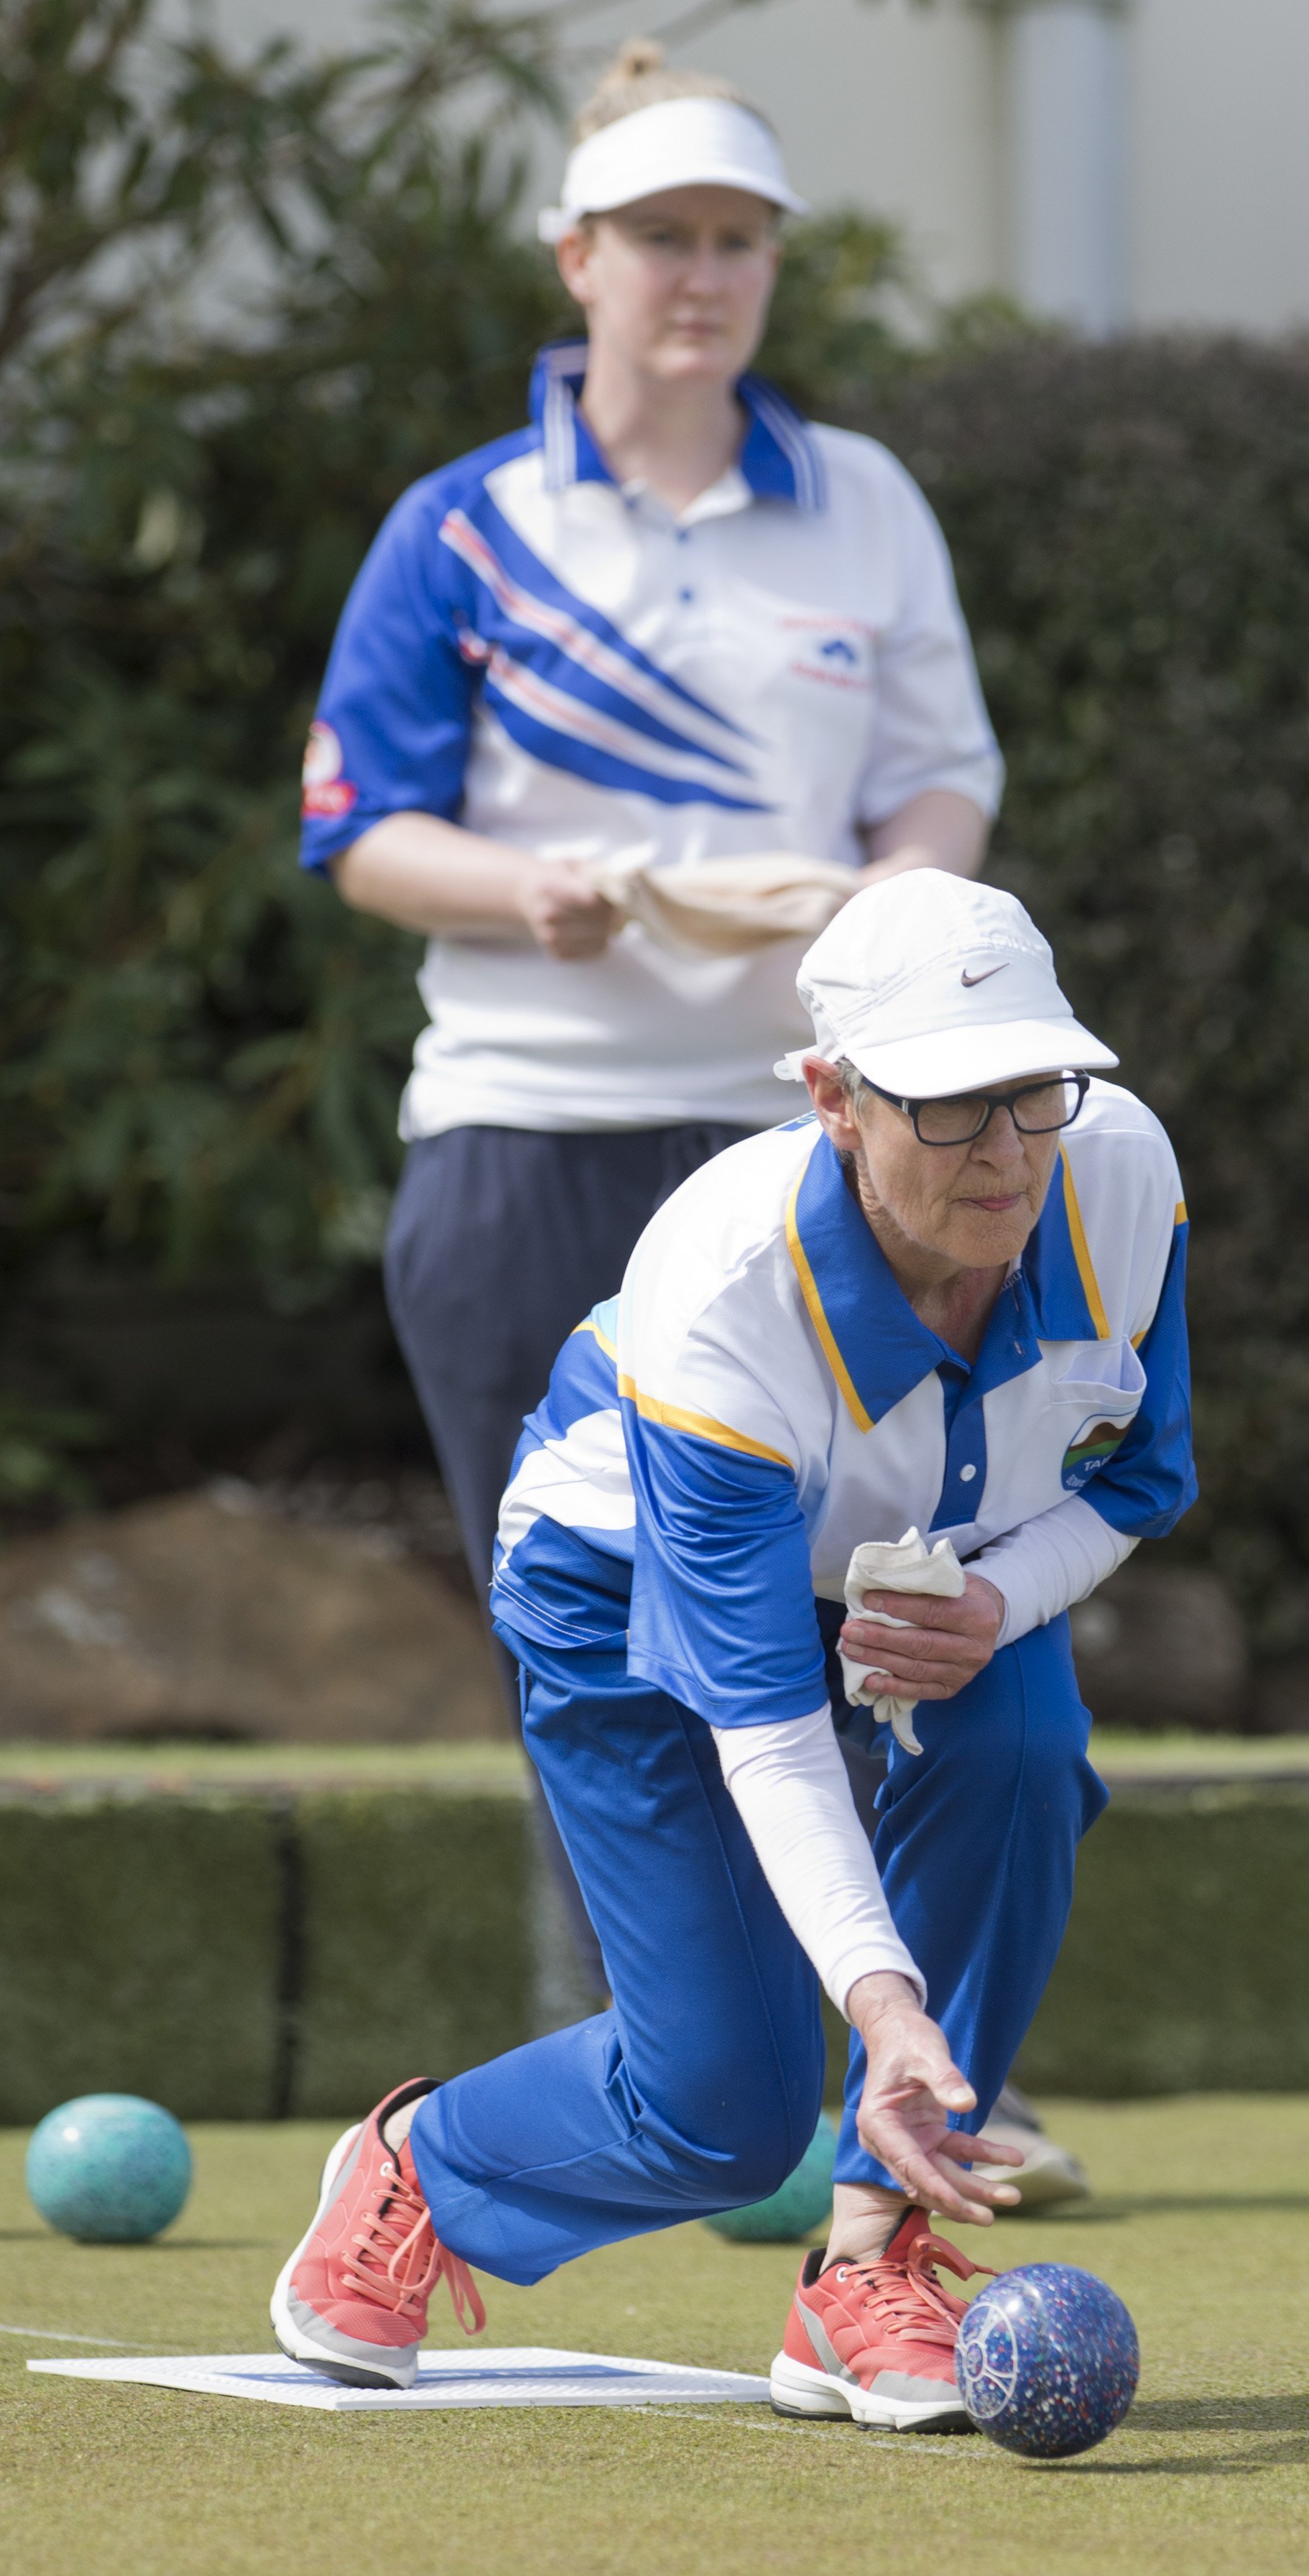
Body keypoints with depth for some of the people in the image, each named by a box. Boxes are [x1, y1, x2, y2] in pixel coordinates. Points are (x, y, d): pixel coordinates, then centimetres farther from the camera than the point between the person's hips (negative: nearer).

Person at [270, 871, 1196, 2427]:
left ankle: (870, 2271, -15)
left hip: (931, 1557, 4)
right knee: (724, 2110, -8)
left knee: (1018, 1748, -31)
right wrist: (882, 1995, -52)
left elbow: (1136, 1475, -9)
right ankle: (416, 2169, 27)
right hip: (631, 1586, -4)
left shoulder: (1121, 1176, -29)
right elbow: (762, 1724, -40)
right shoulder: (721, 1292, -41)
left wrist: (994, 1602, -31)